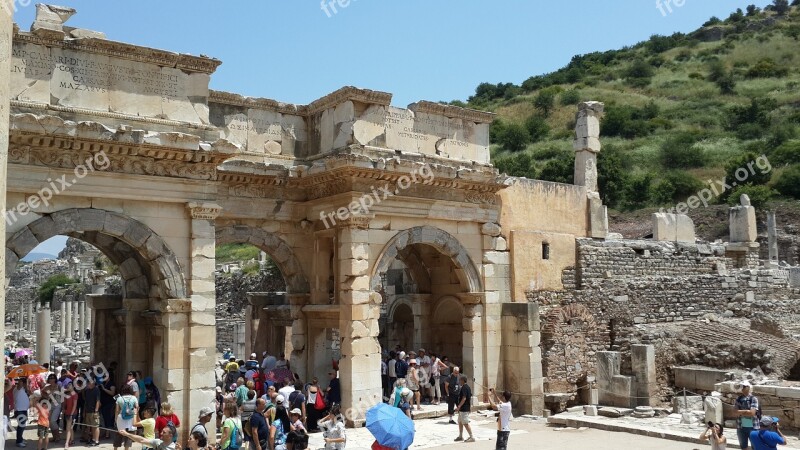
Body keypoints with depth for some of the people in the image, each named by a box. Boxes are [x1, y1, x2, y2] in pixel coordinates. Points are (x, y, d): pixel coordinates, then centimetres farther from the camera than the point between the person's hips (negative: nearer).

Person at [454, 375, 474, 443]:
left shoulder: (464, 387, -18)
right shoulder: (467, 387, 12)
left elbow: (464, 398, -25)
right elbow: (470, 397, 17)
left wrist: (459, 406, -21)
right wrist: (470, 405, 22)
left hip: (464, 409, -11)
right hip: (467, 407, 11)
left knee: (465, 423, -7)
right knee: (460, 422, 18)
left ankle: (471, 437, -5)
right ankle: (460, 436, 26)